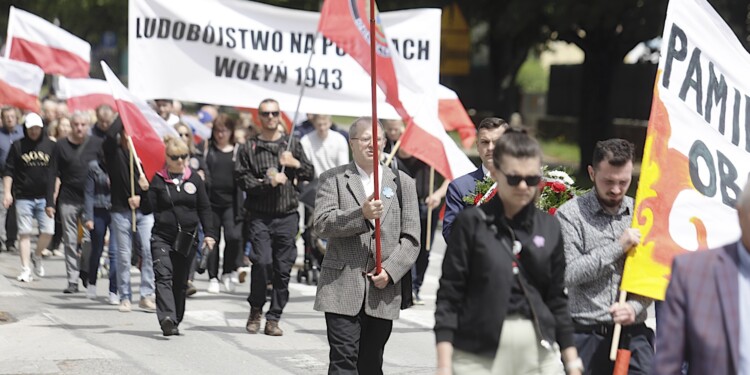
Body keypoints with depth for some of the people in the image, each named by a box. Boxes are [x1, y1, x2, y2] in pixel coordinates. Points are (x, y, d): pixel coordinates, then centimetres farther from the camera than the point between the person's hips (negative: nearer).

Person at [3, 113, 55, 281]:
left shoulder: (50, 146, 7)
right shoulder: (18, 146, 4)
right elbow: (9, 171, 6)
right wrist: (7, 192, -3)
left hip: (45, 196, 1)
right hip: (23, 197, -1)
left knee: (48, 231, -6)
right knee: (25, 233, -2)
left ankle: (36, 256, 22)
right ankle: (25, 269, 3)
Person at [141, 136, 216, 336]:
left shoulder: (194, 179, 6)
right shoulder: (158, 180, 0)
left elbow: (204, 208, 9)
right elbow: (148, 209, -2)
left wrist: (209, 233, 1)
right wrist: (145, 192, -20)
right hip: (162, 237, -3)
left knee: (180, 281, 9)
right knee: (164, 276, -17)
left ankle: (175, 321, 20)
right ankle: (166, 318, -30)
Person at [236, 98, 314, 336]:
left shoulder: (292, 145, 14)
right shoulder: (249, 148, 6)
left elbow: (310, 174, 15)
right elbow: (242, 179, -1)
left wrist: (295, 164, -4)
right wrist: (268, 182, -12)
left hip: (287, 216, 2)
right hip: (259, 216, -2)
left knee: (283, 268, 0)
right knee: (262, 261, -17)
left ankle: (273, 319, 8)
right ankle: (256, 309, 5)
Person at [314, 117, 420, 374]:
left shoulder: (402, 183, 11)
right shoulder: (332, 179, 5)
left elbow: (411, 238, 7)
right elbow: (322, 223, -9)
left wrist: (390, 271, -8)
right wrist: (361, 215, -22)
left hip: (383, 291, 3)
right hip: (342, 288, -3)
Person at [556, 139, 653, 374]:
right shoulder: (570, 215, -2)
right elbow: (568, 273, -13)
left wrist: (635, 307, -10)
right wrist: (618, 247, -12)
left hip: (633, 333, 3)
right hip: (585, 335, -2)